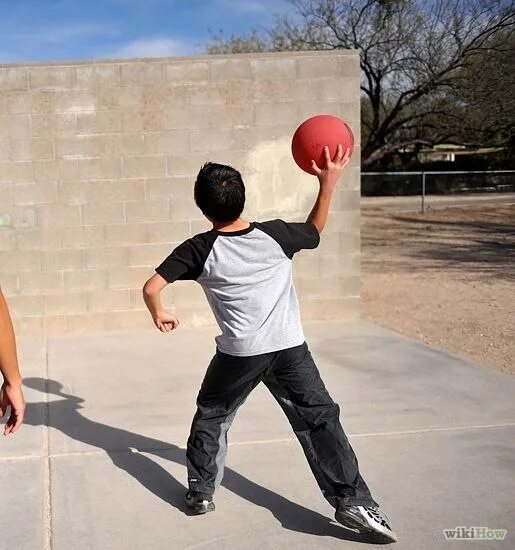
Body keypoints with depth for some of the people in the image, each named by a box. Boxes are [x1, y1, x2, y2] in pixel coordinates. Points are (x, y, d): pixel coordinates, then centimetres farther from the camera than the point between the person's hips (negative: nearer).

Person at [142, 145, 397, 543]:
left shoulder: (198, 250, -6)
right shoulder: (274, 235, -3)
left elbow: (151, 288, -7)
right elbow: (315, 230, 17)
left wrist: (159, 315, 13)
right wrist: (328, 184, 21)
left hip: (238, 353, 0)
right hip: (290, 348, 1)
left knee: (211, 417, 22)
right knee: (320, 420, 5)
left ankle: (201, 494, 26)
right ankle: (352, 501, -1)